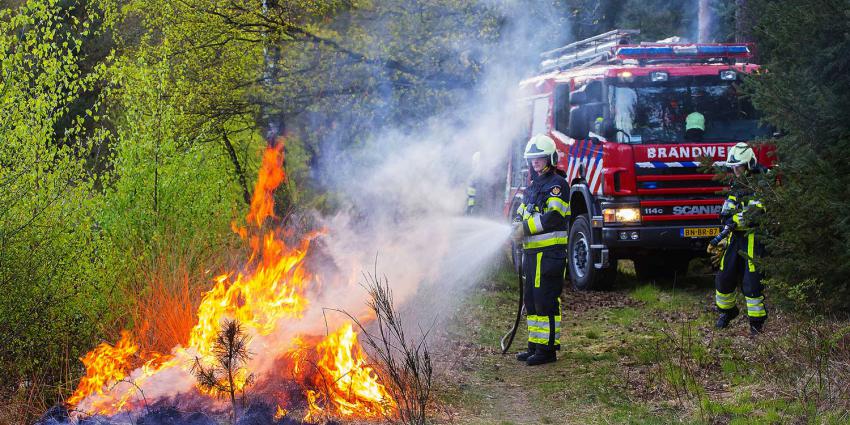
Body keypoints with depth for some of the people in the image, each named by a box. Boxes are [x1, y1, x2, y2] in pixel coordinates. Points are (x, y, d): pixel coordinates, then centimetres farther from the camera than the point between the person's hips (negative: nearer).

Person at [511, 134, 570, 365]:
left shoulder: (556, 184, -9)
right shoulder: (533, 186, 20)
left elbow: (554, 216, -20)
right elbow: (522, 214, 23)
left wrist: (527, 228, -18)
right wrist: (518, 227, 0)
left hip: (550, 252, -9)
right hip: (532, 251, 9)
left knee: (546, 301, -8)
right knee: (531, 300, 13)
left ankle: (548, 348, -5)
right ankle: (535, 346, 20)